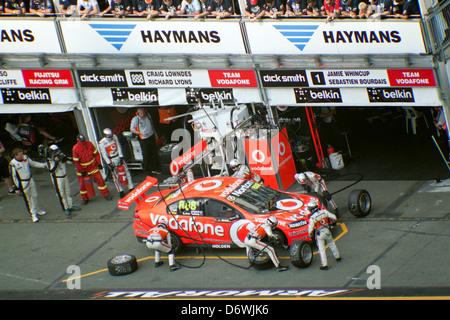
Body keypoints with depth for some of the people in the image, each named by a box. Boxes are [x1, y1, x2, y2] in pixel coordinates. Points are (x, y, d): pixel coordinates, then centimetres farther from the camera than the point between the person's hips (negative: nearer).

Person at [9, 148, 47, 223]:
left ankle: (37, 210, 39)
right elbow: (13, 177, -14)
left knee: (34, 195, 19)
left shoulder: (25, 158, -4)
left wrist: (45, 165, 8)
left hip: (31, 180, 6)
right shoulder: (13, 164, -20)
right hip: (23, 183, -6)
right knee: (28, 199, 4)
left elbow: (34, 163, 12)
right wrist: (17, 188, -12)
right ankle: (33, 214, 16)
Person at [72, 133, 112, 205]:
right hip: (82, 169, -2)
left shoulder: (89, 144, -9)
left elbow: (96, 153, 2)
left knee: (100, 180, 0)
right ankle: (84, 198, 22)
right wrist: (82, 171, -12)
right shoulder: (75, 149, -18)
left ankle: (106, 194, 15)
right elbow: (76, 162, -12)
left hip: (93, 166, 2)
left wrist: (98, 163, -1)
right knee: (82, 183, 3)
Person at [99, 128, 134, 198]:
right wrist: (109, 164, -15)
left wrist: (121, 157, -4)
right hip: (111, 160, -4)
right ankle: (120, 191, 14)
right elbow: (104, 155, -12)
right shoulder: (101, 143, -16)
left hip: (119, 157, 4)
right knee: (115, 176, -1)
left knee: (127, 171, 1)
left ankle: (131, 188, 13)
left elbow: (119, 147, 2)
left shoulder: (114, 137, -4)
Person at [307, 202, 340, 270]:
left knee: (322, 249, 5)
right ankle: (337, 257, 42)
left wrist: (311, 236, 4)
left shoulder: (312, 218, -18)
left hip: (319, 234, -4)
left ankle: (324, 265, 5)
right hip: (327, 232, 4)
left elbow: (310, 228, -14)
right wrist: (332, 223, 21)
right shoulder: (324, 211, -7)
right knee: (332, 244, 26)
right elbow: (333, 217, -1)